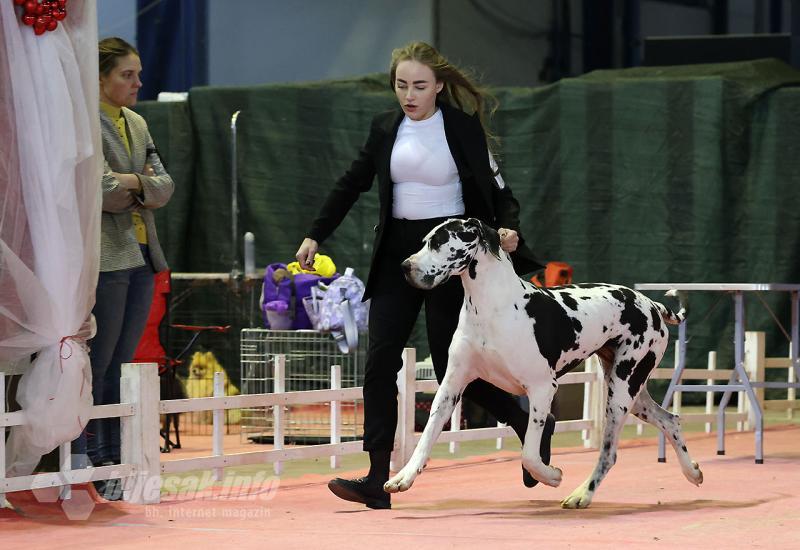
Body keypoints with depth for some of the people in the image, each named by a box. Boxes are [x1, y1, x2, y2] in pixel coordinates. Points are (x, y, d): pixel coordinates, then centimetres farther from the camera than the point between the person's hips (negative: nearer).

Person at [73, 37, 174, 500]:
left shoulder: (138, 125, 17)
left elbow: (164, 187, 8)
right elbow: (102, 190, -18)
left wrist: (129, 185, -10)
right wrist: (140, 181, -3)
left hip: (141, 256, 8)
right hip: (105, 257, -8)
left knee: (119, 367, 9)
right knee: (96, 366, -5)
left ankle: (112, 468, 12)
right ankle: (90, 466, -2)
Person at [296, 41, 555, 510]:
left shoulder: (463, 126, -5)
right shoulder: (385, 128, 6)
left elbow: (496, 188, -2)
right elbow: (352, 185, 15)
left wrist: (508, 227, -21)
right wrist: (316, 235, 10)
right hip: (397, 254, 5)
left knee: (451, 365, -3)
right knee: (381, 362, -5)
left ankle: (532, 426, 22)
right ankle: (377, 481, -7)